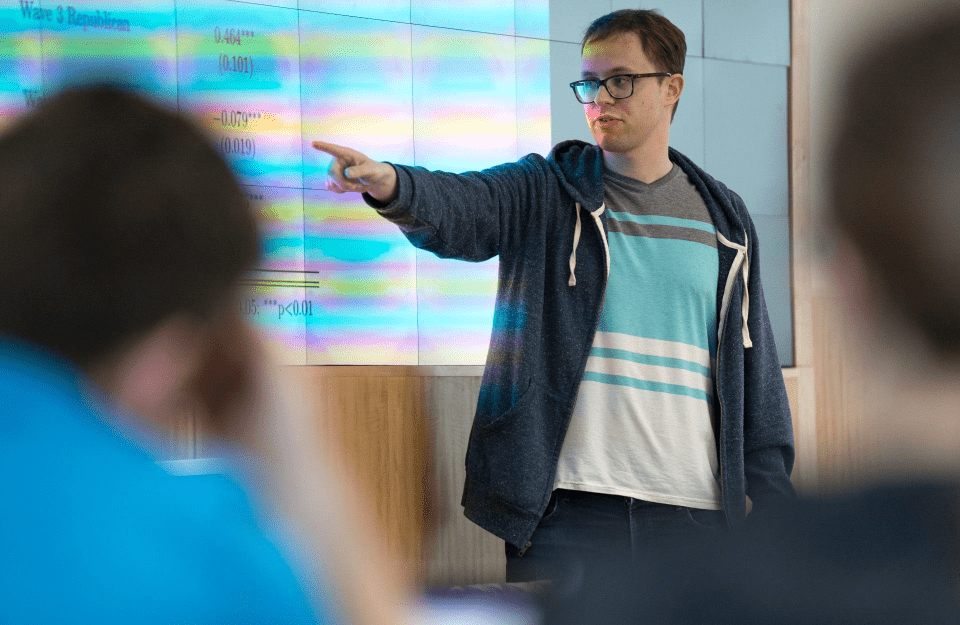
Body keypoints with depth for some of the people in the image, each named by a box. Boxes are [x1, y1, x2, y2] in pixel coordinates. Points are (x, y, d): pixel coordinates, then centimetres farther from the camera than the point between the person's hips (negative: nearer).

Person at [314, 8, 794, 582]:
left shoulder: (723, 218, 13)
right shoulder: (542, 194, 5)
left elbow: (754, 364, 14)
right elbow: (458, 205, -16)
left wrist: (770, 498, 8)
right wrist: (390, 185, -40)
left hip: (693, 513, 2)